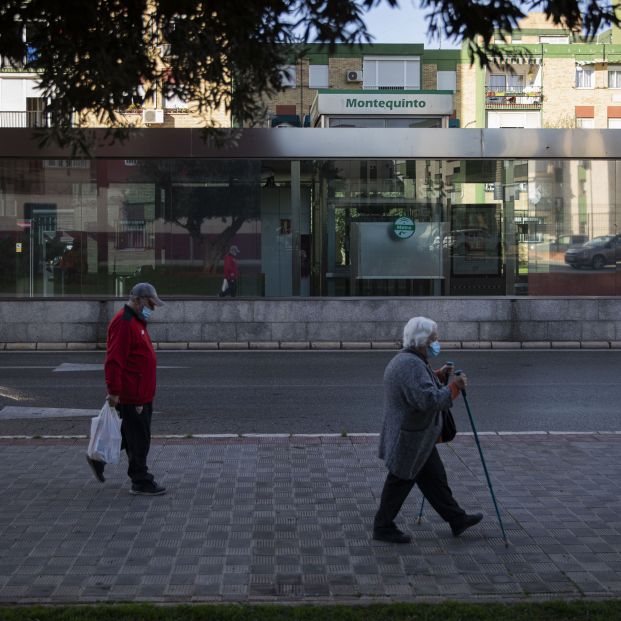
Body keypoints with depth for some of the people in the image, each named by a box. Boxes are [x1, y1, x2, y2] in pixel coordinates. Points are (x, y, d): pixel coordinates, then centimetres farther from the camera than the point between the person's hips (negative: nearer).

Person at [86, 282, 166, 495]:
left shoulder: (137, 321, 16)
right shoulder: (123, 323, -18)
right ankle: (141, 482, 8)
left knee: (130, 435, 18)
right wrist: (114, 391, -24)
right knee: (138, 439, -1)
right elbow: (114, 360, -23)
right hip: (131, 394, -10)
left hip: (141, 393, 10)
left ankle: (99, 457, 30)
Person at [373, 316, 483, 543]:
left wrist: (438, 376, 14)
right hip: (409, 439, -10)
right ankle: (383, 527, 17)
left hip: (419, 439, 10)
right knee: (400, 482, 4)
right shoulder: (411, 366, -26)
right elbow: (429, 401, -34)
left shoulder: (403, 359, 9)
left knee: (435, 478, 17)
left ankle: (457, 519, 28)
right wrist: (454, 387, -23)